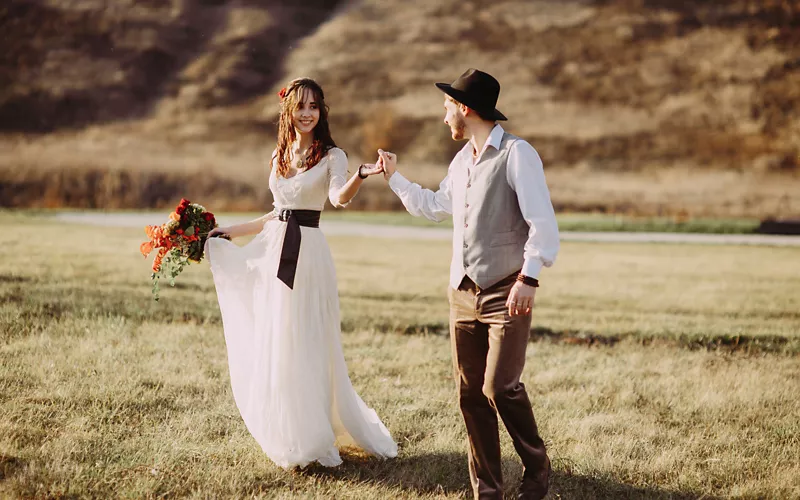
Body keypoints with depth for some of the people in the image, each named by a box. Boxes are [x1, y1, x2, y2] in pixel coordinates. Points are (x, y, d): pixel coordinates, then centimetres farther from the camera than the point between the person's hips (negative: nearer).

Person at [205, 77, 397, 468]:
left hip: (306, 253, -6)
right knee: (271, 346, 10)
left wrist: (362, 175, -46)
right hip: (273, 251, 7)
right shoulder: (280, 155, 13)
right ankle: (286, 439, 23)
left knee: (302, 348, -2)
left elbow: (339, 197, -26)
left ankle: (311, 442, 11)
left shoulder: (331, 156, -5)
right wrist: (229, 232, 23)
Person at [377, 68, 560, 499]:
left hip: (506, 294, -7)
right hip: (463, 294, 7)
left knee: (500, 387, -16)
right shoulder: (460, 161, 15)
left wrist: (530, 277, -29)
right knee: (470, 395, 6)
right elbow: (435, 206, 35)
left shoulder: (517, 155, -10)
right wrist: (394, 178, 40)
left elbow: (542, 223, -18)